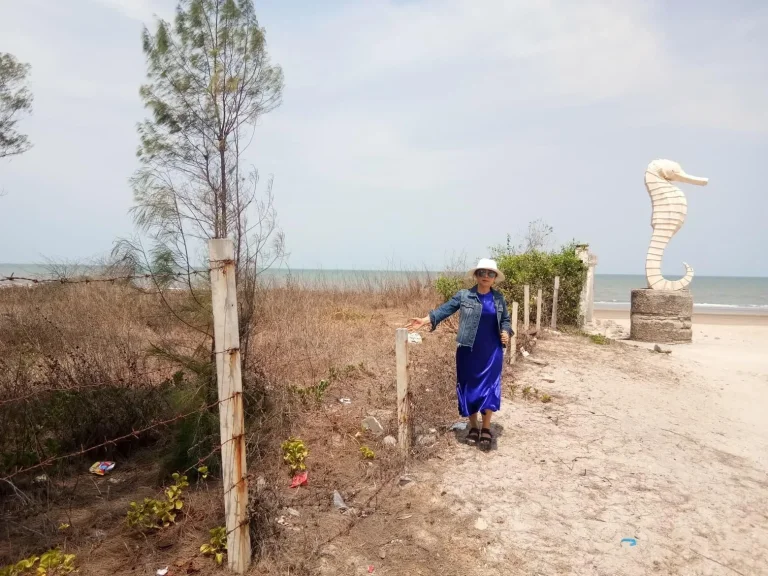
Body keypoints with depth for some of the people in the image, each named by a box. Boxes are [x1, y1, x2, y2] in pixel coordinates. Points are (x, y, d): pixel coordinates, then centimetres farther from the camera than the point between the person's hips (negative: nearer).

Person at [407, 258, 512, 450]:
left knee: (489, 389, 0)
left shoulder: (499, 298, 4)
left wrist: (506, 332, -5)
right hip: (468, 351, -1)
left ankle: (486, 429, 15)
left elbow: (505, 319, 15)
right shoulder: (464, 296, -3)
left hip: (491, 352, 1)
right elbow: (445, 310, -7)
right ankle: (473, 427, 24)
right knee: (469, 388, 7)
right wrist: (425, 320, -19)